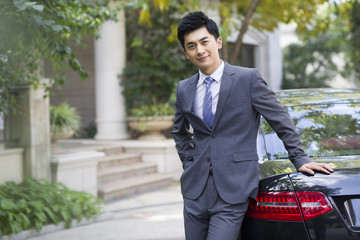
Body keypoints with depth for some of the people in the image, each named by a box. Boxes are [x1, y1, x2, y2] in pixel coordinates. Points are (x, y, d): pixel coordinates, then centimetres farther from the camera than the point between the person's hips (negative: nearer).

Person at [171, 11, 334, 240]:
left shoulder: (248, 79, -4)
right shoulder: (184, 89, 10)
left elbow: (281, 120, 2)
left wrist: (300, 159, -1)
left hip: (232, 190, -5)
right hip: (195, 189, 5)